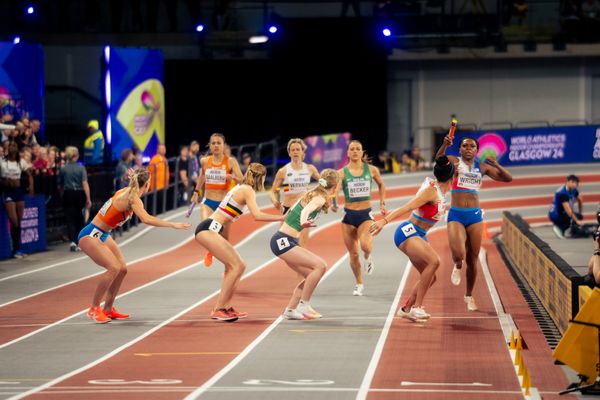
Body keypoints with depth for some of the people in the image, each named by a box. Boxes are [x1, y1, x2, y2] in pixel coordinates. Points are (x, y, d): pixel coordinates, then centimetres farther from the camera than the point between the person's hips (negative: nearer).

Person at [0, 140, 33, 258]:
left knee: (19, 222, 8)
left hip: (19, 191, 4)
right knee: (14, 222, -11)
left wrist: (31, 186, -3)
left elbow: (29, 175, 12)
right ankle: (16, 249, -1)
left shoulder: (21, 162, 6)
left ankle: (18, 249, 17)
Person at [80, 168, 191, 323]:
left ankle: (108, 309, 18)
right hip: (90, 236, -10)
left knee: (122, 268, 7)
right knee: (113, 268, -22)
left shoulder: (127, 191, 5)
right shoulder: (133, 198, -22)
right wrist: (173, 225, -39)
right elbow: (146, 219, -39)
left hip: (103, 235, 10)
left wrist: (134, 179, 20)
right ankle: (94, 309, -11)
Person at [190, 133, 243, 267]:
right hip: (208, 202, 1)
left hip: (224, 203, -1)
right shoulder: (204, 161, 1)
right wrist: (197, 191, 23)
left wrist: (233, 177, -36)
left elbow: (241, 180, -16)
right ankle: (209, 252, 9)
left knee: (224, 238, 7)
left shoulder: (230, 161, -9)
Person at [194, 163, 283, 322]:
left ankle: (226, 307, 10)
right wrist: (282, 217, -18)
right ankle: (218, 310, -14)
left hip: (210, 230, 10)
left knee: (239, 265, 12)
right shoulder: (248, 190, -7)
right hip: (208, 229, -10)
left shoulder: (240, 188, 21)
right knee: (236, 265, -13)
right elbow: (257, 215, -19)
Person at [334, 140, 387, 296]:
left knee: (365, 245, -26)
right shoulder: (342, 173, -4)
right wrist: (333, 203, -38)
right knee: (353, 254, 6)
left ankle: (368, 258, 11)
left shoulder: (372, 170, 0)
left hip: (366, 215, -1)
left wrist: (382, 203, 15)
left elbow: (381, 185, 20)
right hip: (348, 215, 1)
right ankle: (359, 284, 27)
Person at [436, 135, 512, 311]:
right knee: (459, 254, -22)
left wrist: (496, 165, -10)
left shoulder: (482, 166, 8)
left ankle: (469, 295, 27)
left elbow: (508, 178, 7)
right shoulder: (454, 162, 0)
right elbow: (439, 159, -22)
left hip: (475, 216, 3)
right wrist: (444, 145, -43)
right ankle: (457, 267, 17)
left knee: (473, 260, 7)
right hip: (456, 215, -3)